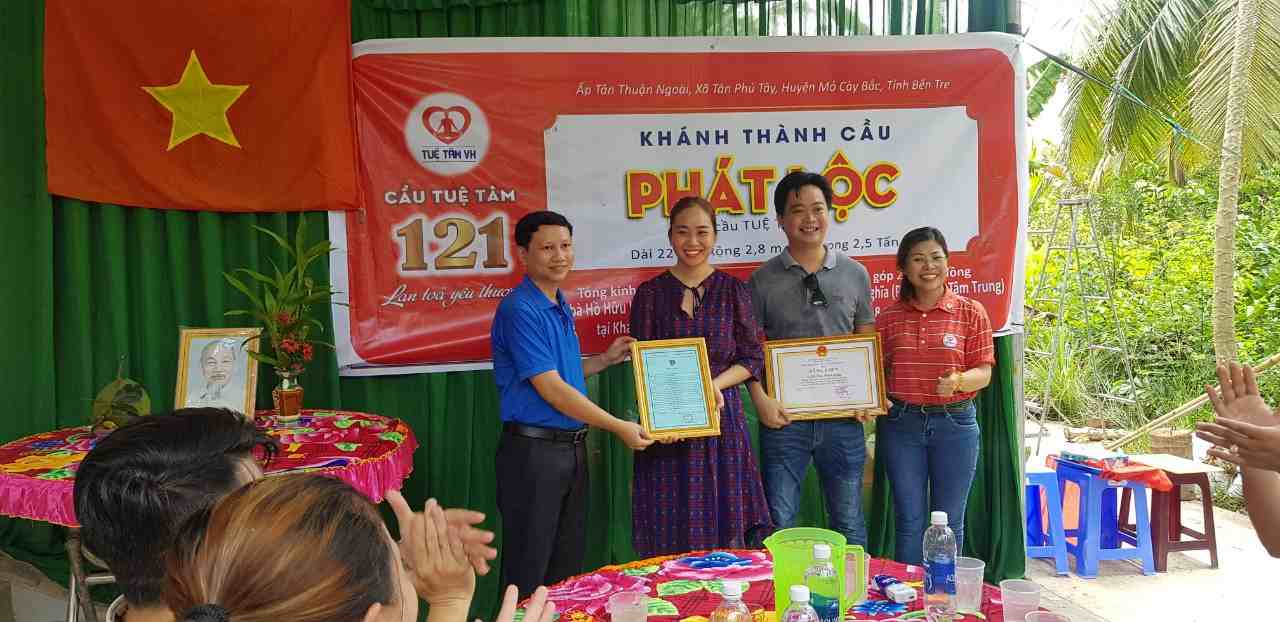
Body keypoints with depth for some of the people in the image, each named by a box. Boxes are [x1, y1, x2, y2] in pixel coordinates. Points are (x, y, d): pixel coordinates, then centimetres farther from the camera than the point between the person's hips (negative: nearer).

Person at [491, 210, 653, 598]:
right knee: (529, 573, 4)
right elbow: (550, 389, -20)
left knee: (568, 565, 18)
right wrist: (618, 427, -16)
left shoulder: (562, 308, 11)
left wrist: (606, 360, 8)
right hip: (533, 450, -9)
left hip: (572, 447, 9)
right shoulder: (519, 310, -17)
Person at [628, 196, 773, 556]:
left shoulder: (732, 290, 5)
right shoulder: (650, 293, 4)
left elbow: (752, 359, 5)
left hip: (722, 416, 1)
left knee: (723, 527, 4)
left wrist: (715, 384, -13)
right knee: (670, 534, 2)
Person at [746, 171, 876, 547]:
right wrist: (760, 398, -11)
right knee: (779, 523, 4)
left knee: (849, 523, 13)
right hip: (784, 417, -1)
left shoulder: (855, 274, 6)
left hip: (843, 417, 2)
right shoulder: (763, 280, 1)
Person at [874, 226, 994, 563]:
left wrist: (959, 380, -23)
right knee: (909, 520, 9)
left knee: (949, 521, 11)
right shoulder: (888, 317, 3)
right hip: (900, 423, 1)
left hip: (954, 423, -1)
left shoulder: (970, 312, -1)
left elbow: (984, 372, -2)